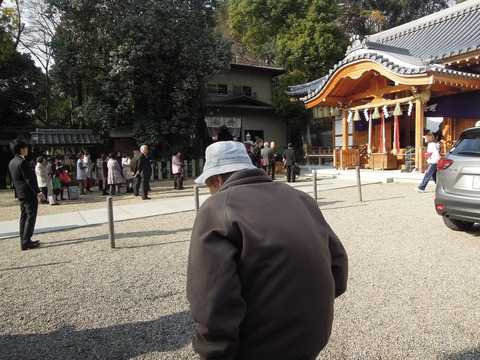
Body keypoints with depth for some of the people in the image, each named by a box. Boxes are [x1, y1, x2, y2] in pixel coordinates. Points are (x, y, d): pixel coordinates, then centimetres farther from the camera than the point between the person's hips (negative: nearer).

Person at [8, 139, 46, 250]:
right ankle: (26, 242, -4)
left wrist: (19, 191, 22)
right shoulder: (22, 162, -19)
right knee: (31, 217, -5)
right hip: (29, 194, -9)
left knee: (24, 217, 14)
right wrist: (39, 192, -16)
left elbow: (14, 179, 16)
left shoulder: (12, 162, 10)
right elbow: (29, 179, -20)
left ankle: (24, 240, 20)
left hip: (21, 194, 9)